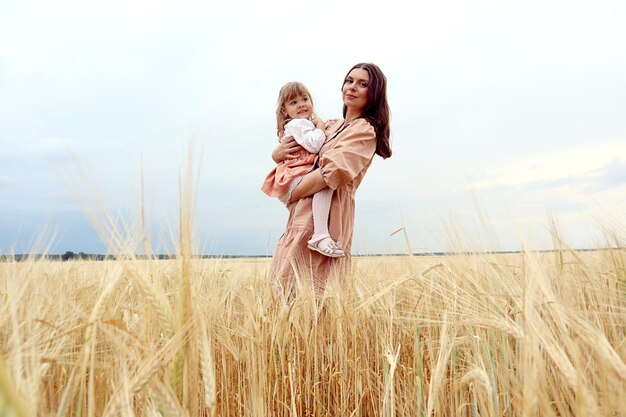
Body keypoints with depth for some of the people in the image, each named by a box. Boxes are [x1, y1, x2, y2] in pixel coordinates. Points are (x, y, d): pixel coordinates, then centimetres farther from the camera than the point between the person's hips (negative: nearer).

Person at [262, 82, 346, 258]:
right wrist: (320, 127, -6)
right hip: (294, 179, -11)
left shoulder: (305, 124, 26)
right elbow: (313, 145, -22)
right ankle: (320, 235, -46)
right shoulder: (298, 124, -7)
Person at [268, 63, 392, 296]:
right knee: (282, 285, 9)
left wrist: (291, 194, -8)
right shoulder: (331, 126, 20)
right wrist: (279, 153, 0)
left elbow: (333, 172, -20)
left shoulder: (365, 130, -5)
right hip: (302, 213, 8)